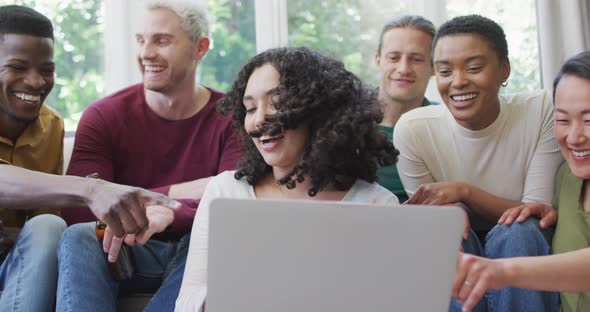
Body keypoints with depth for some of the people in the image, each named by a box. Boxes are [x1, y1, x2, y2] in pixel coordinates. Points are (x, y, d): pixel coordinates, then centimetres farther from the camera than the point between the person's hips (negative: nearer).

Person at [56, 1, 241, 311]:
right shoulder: (103, 116, -3)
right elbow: (76, 214, -15)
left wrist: (170, 214, -38)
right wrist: (174, 192, -23)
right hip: (128, 251, 1)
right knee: (78, 238, -30)